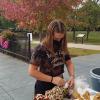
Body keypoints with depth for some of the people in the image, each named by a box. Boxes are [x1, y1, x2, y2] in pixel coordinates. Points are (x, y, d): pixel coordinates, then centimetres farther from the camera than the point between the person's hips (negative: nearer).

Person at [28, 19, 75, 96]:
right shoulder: (41, 49, -20)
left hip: (60, 85, 5)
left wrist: (72, 76, -13)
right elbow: (32, 71, -21)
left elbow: (69, 63, 5)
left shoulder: (62, 47, -5)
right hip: (44, 88, -5)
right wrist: (52, 79, -25)